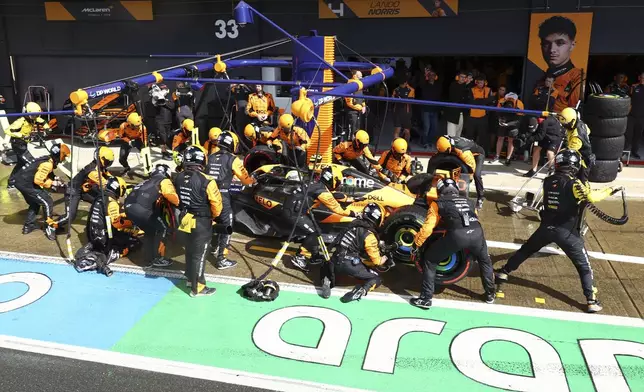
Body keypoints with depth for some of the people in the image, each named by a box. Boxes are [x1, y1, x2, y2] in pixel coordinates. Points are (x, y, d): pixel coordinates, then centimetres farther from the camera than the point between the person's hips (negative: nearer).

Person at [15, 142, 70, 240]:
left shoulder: (47, 160, 10)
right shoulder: (47, 164, -20)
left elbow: (44, 176, 18)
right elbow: (38, 180, -22)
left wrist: (55, 182, 6)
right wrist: (52, 183, -10)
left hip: (20, 181, 10)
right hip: (26, 184, -10)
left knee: (34, 203, 25)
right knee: (48, 202, -5)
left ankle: (28, 226, 31)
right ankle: (49, 227, 0)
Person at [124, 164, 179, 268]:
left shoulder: (148, 181, 34)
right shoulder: (164, 181, 12)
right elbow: (173, 197, -3)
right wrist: (179, 205, 11)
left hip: (128, 206, 8)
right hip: (141, 208, -7)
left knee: (149, 231, 26)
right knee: (162, 229, 12)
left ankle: (149, 259, 30)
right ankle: (158, 259, 15)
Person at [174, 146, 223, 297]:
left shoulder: (179, 178, -3)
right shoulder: (205, 181, -22)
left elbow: (177, 198, 10)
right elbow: (216, 203, -16)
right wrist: (214, 215, 3)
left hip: (186, 220, 7)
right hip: (202, 223, -7)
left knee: (190, 250, 22)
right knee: (199, 254, 3)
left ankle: (191, 279, 39)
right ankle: (197, 288, 12)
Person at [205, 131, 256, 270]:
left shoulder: (210, 158, 10)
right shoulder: (232, 159, -6)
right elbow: (245, 178, -1)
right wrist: (253, 181, 18)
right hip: (222, 196, -6)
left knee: (217, 221, 26)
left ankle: (217, 247, 43)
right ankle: (221, 259, -2)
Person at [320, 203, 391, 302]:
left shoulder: (354, 225, 11)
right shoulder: (369, 235, -9)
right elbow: (376, 261, -5)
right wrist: (382, 260, 18)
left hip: (335, 262, 6)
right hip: (350, 265, -6)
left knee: (327, 264, 39)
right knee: (377, 279, 11)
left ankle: (327, 282, 10)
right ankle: (358, 292, -13)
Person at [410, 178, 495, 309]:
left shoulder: (437, 203, 20)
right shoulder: (465, 200, 33)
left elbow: (428, 228, 11)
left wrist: (416, 244, 21)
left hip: (457, 235, -4)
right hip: (476, 232, 4)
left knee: (429, 260, 16)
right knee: (484, 260, 36)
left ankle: (425, 298, 14)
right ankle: (490, 294, 45)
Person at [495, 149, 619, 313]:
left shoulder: (547, 181, 3)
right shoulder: (573, 183, -13)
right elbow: (591, 197, -25)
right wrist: (609, 191, -10)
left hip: (546, 228, 4)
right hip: (567, 232, -4)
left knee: (525, 251, 23)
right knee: (584, 267, 8)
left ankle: (504, 272, 30)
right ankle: (591, 301, 9)